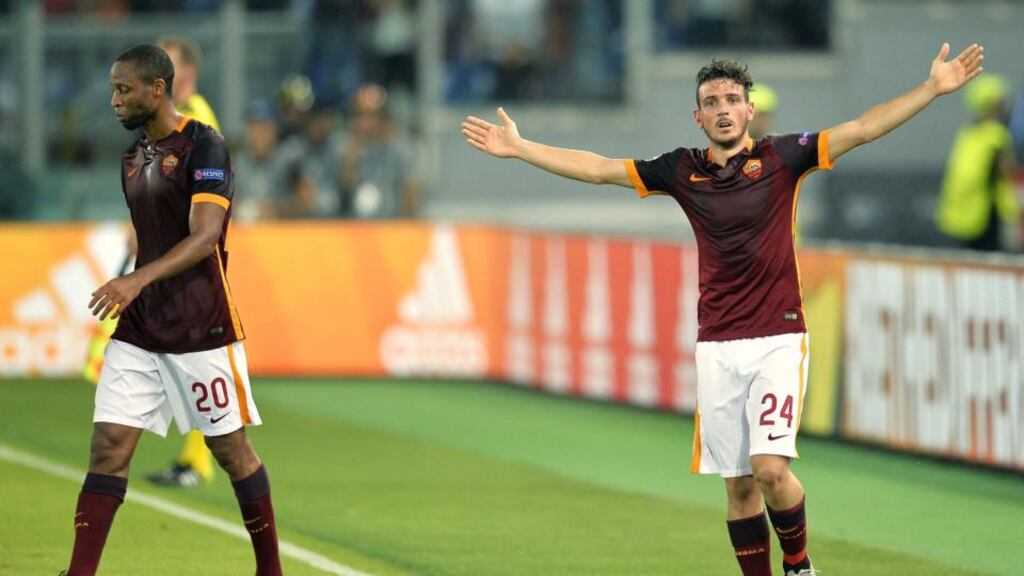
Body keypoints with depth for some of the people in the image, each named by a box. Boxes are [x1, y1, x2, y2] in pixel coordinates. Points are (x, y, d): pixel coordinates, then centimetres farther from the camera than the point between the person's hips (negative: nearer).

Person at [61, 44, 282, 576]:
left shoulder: (203, 146, -11)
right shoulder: (133, 156, 12)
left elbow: (205, 236, -22)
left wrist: (139, 279, -34)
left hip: (202, 330, -6)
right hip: (138, 331, 6)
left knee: (232, 451, 5)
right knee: (108, 447, -5)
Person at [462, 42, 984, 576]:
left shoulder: (780, 157, -1)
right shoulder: (683, 170, 6)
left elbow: (861, 129, -8)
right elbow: (597, 168, 11)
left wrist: (933, 89, -18)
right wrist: (518, 147, 9)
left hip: (777, 341, -3)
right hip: (717, 348, 3)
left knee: (770, 468, -16)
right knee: (738, 483, 4)